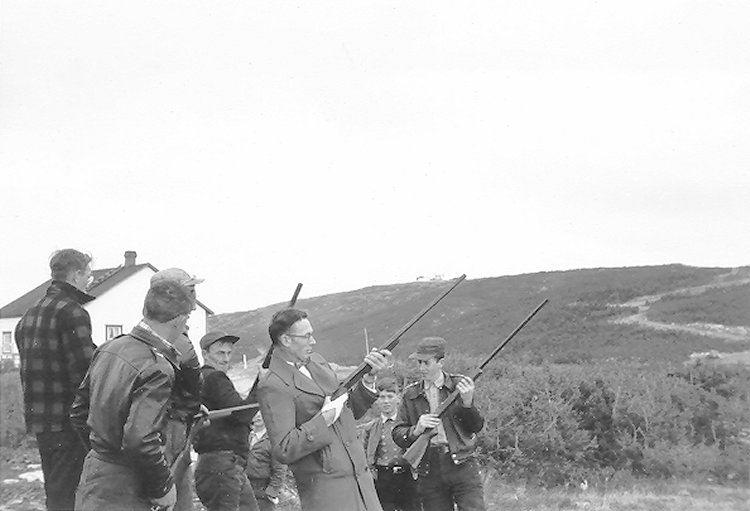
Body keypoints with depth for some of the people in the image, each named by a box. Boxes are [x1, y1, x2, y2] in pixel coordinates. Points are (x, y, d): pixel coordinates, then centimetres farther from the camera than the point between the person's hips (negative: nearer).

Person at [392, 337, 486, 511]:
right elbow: (397, 435, 5)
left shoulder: (460, 385, 4)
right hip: (429, 475, 2)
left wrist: (468, 403, -17)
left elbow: (476, 428, 1)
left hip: (462, 468, -2)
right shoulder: (410, 395, 9)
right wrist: (416, 430, -16)